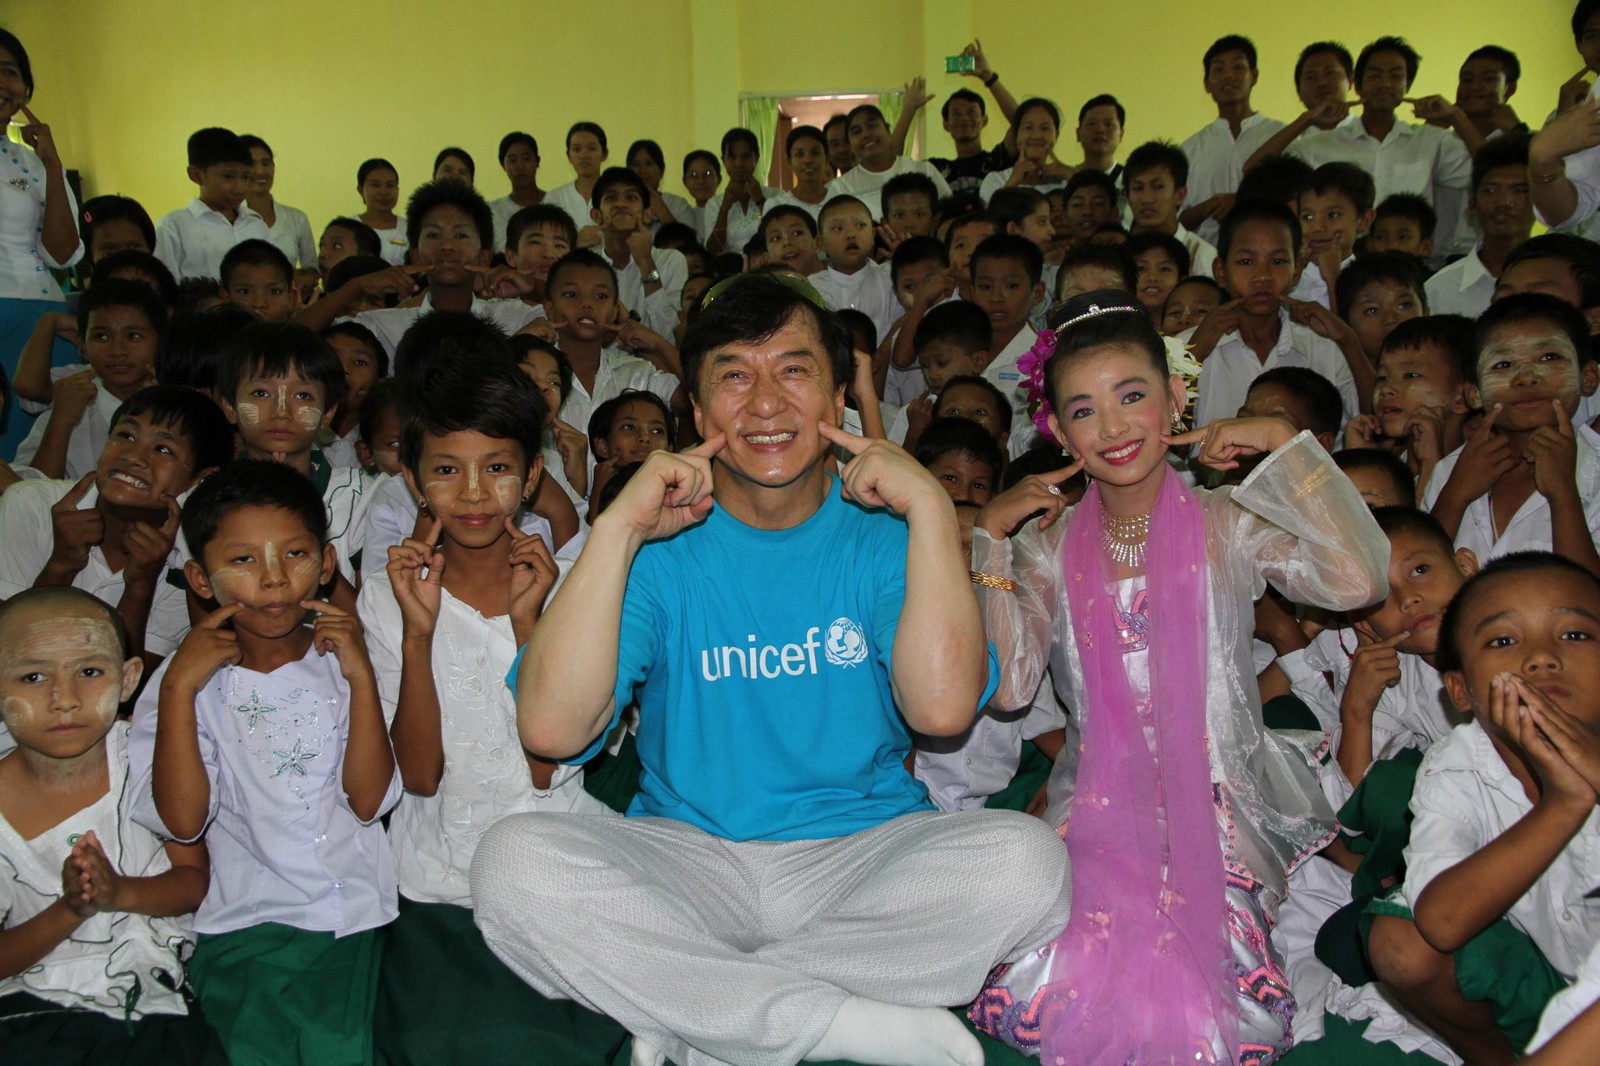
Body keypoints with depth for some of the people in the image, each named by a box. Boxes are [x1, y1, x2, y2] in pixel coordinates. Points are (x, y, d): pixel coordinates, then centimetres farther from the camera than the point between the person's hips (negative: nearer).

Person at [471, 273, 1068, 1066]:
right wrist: (617, 528, -18)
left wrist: (931, 507, -16)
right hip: (687, 861, 0)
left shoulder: (884, 533, 1)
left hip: (864, 856, 1)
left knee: (1026, 858, -26)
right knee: (514, 859, -26)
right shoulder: (659, 549, 0)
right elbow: (551, 729, -15)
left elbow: (942, 707, -18)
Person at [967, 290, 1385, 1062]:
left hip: (1218, 810, -1)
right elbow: (1008, 688, -5)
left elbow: (1357, 582, -20)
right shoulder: (1049, 546, 6)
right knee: (1040, 988, -21)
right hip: (1098, 812, 1)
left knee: (1200, 996, -22)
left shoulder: (1228, 525, 0)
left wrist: (1282, 442, -13)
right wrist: (990, 537, -6)